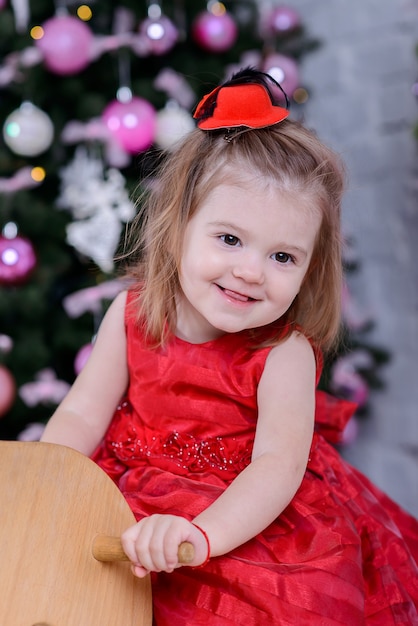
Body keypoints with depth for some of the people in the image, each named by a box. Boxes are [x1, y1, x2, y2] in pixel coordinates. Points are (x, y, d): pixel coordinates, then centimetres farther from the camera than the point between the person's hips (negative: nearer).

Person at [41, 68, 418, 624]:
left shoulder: (285, 355, -19)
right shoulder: (132, 313, -7)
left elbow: (279, 465, -29)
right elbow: (83, 415, -3)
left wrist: (200, 535, -45)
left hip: (251, 515, -3)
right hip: (132, 493, 3)